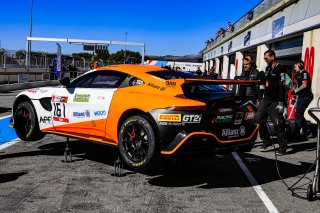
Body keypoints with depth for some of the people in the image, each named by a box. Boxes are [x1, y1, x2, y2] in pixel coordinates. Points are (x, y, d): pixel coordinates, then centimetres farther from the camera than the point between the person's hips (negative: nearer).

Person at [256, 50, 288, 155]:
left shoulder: (279, 69, -9)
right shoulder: (267, 68, 16)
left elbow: (282, 86, -14)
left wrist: (281, 102, -19)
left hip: (275, 101, -8)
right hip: (266, 99, 8)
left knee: (278, 124, -7)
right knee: (259, 119, 5)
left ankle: (282, 147, 1)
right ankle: (266, 142, 18)